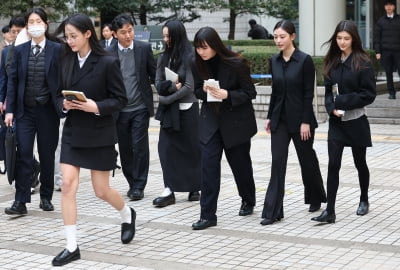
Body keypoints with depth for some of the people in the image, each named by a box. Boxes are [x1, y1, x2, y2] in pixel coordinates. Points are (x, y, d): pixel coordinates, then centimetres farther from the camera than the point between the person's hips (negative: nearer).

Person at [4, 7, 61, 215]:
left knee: (47, 155, 8)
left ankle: (46, 197, 21)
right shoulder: (20, 51, 5)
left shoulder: (57, 50, -1)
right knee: (24, 155, -3)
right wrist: (9, 109, -2)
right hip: (25, 110, 1)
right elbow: (12, 80, 4)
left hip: (48, 111, -1)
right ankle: (21, 201, -2)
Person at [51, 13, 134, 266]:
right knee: (68, 185, -7)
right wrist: (64, 103, -10)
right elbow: (61, 93, 12)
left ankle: (127, 214, 39)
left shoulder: (107, 62, -12)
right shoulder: (67, 61, 3)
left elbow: (120, 99, -9)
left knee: (102, 190, 6)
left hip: (99, 134, -4)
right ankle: (72, 246, -1)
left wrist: (96, 107, -24)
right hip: (72, 132, 4)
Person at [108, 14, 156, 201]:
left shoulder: (144, 48, -1)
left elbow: (154, 74, 6)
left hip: (140, 107, -1)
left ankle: (139, 186, 5)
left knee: (140, 146, -4)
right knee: (125, 149, 8)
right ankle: (132, 183, 22)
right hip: (119, 109, 2)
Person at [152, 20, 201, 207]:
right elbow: (158, 84, 7)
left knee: (191, 149, 6)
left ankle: (194, 188, 19)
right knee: (166, 148, -4)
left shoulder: (189, 57, -9)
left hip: (187, 109, -5)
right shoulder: (163, 58, 9)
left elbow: (189, 86, -13)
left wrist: (167, 98, -11)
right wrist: (172, 86, -12)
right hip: (168, 110, 5)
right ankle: (169, 191, -3)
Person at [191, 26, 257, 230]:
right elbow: (197, 91, 7)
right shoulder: (198, 64, -5)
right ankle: (208, 215, -3)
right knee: (208, 166, -6)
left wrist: (227, 95, -27)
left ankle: (248, 201, 38)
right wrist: (205, 90, -17)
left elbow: (249, 93, -12)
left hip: (236, 121, -3)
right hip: (210, 120, 3)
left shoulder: (236, 64, -17)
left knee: (240, 163, 13)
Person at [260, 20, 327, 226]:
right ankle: (273, 211, -3)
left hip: (300, 117, -4)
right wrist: (270, 117, 12)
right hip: (280, 118, 4)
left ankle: (316, 198, 35)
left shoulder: (304, 60, -11)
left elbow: (308, 93, -12)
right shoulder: (274, 61, 5)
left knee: (307, 159, 11)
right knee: (277, 162, -3)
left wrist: (305, 122, -15)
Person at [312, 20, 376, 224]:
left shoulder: (363, 63, -9)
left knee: (359, 162, 12)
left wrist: (343, 101, -17)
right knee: (333, 165, -5)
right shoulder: (332, 62, 5)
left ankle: (364, 200, 35)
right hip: (336, 121, 3)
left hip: (356, 121, -3)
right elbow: (328, 91, 9)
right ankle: (330, 211, -5)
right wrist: (332, 107, -10)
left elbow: (369, 94, -11)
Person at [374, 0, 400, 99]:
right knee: (388, 73, 2)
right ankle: (391, 92, 9)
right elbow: (376, 37, 7)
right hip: (385, 51, 1)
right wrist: (377, 52, -1)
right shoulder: (381, 21, 8)